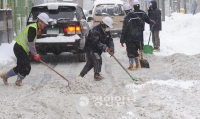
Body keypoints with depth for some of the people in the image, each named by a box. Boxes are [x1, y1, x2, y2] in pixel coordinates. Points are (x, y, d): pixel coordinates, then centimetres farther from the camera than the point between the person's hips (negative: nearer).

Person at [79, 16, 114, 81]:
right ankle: (96, 74, -15)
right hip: (90, 48, -9)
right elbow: (96, 43, -33)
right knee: (97, 59, -22)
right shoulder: (95, 31, -27)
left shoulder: (107, 32, 1)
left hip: (97, 50, 9)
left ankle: (81, 74, 27)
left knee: (90, 62, 15)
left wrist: (111, 49, -22)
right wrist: (105, 48, -40)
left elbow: (110, 40, -4)